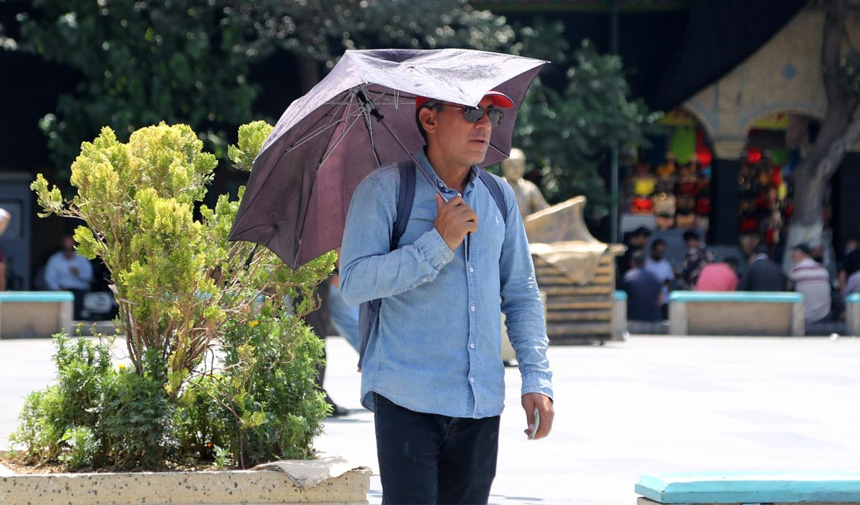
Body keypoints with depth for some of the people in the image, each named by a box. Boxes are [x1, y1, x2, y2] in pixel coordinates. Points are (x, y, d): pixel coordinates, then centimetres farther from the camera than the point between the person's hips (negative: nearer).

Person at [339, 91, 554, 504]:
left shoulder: (499, 196, 13)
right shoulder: (384, 189, -3)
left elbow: (522, 295, 18)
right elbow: (354, 284, -13)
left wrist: (536, 378, 7)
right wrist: (439, 244, -16)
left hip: (481, 405, 5)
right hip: (407, 399, -5)